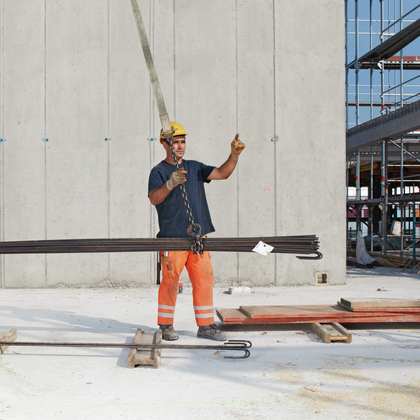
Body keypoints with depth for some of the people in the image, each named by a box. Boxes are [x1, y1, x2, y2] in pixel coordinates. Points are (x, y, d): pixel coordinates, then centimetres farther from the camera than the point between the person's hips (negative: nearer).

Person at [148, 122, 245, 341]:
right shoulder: (158, 171, 0)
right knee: (170, 280, -4)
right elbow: (154, 198, -16)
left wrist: (234, 155, -9)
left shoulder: (194, 167, 17)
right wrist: (170, 183, -34)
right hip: (172, 236, -5)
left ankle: (205, 326, 10)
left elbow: (222, 173, 8)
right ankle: (166, 325, 10)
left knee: (204, 278, 3)